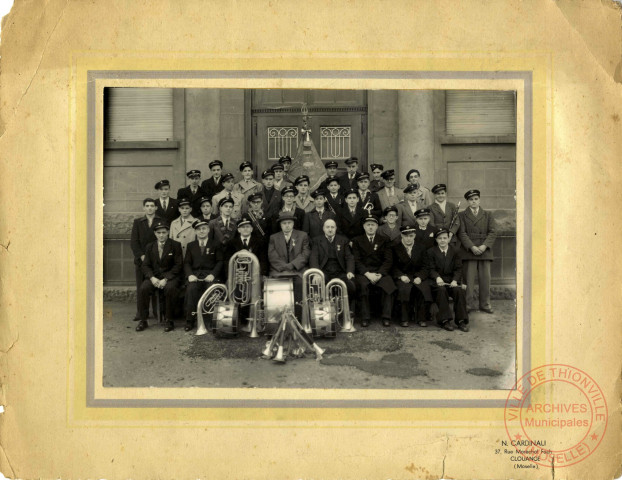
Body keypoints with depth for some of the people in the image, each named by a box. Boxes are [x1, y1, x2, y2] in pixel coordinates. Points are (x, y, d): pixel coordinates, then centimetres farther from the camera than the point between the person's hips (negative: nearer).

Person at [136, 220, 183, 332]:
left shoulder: (175, 245, 2)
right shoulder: (150, 247, 14)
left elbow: (178, 265, -4)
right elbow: (145, 265, 9)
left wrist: (166, 279, -16)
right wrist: (152, 278, -12)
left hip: (170, 276, -3)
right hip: (154, 276, 3)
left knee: (170, 288, -35)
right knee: (143, 288, -26)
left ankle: (169, 320, -21)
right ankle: (143, 320, -14)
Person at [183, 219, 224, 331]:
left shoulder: (215, 244, 12)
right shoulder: (191, 245, 20)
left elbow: (220, 262, 4)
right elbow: (187, 263, 12)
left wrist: (212, 274, -13)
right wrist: (190, 275, -9)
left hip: (210, 275, -1)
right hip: (195, 274, 2)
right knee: (191, 289, -30)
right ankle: (190, 321, -24)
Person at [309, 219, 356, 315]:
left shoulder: (343, 240, 19)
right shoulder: (316, 240, 15)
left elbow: (349, 257, 10)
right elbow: (313, 258, 2)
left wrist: (350, 271, -9)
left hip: (340, 273, 1)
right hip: (324, 273, -1)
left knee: (351, 286, -29)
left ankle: (349, 311, -12)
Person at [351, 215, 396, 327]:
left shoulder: (383, 241, 16)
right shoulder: (357, 240, 13)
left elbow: (388, 260, 5)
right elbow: (356, 261, 1)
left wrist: (380, 274, -11)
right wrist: (368, 274, -14)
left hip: (380, 272, 1)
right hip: (363, 272, -1)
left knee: (388, 284, -30)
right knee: (362, 285, -33)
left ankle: (386, 317, -22)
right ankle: (365, 317, -26)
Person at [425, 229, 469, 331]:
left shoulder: (455, 251, 11)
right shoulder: (430, 252, 6)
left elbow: (458, 269, 3)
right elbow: (431, 269, -2)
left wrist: (455, 280, -17)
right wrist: (437, 277, -25)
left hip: (451, 280, 2)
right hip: (437, 281, -2)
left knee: (459, 290, -28)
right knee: (441, 290, -33)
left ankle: (461, 320, -19)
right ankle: (444, 320, -27)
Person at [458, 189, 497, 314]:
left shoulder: (487, 215, 16)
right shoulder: (462, 215, 10)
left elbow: (493, 232, 6)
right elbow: (462, 233, -1)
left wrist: (485, 246, -10)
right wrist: (472, 247, -13)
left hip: (485, 251, 2)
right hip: (469, 251, -2)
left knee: (485, 279, 1)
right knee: (469, 279, -4)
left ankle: (485, 304, 9)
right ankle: (469, 304, 3)